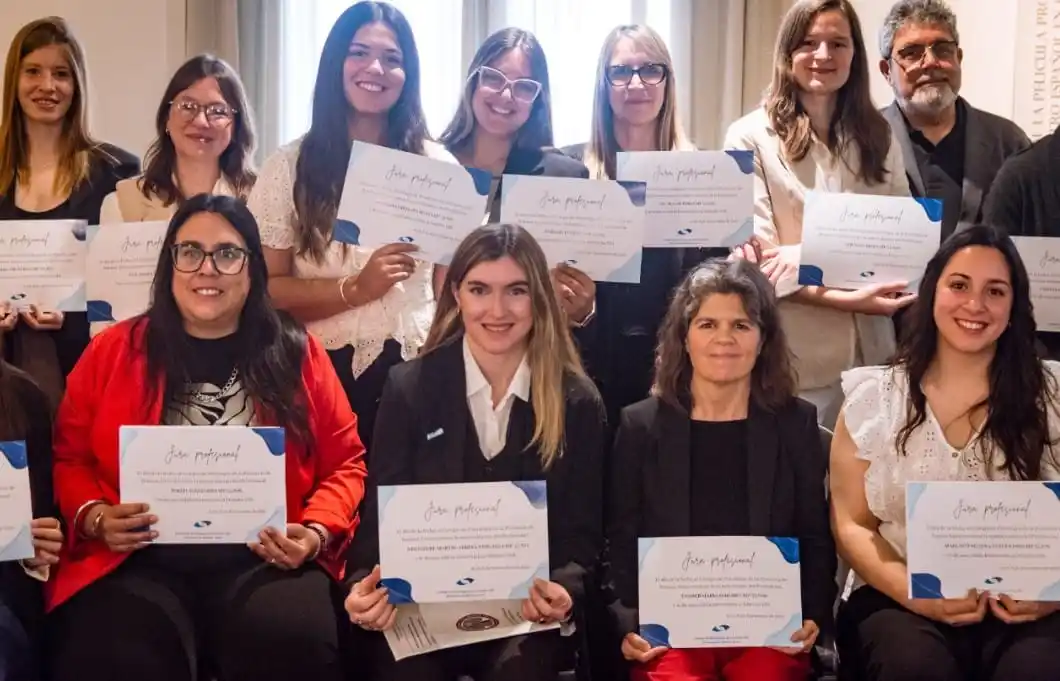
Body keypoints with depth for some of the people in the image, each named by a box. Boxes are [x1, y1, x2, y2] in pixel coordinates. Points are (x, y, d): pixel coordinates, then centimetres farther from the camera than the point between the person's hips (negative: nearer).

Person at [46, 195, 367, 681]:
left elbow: (344, 461, 12)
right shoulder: (112, 351, 11)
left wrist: (317, 531, -6)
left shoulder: (297, 353, 11)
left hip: (264, 559, 0)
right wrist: (95, 517, -6)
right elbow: (68, 458, 14)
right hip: (140, 559, 0)